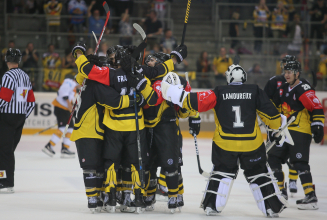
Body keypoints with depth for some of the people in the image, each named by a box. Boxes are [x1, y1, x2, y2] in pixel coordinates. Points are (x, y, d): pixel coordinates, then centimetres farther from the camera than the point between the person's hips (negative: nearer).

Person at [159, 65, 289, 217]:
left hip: (225, 143, 0)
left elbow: (198, 102, -10)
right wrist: (280, 123, 23)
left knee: (222, 171, 18)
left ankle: (212, 206, 13)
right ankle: (273, 207, 15)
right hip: (252, 144, 0)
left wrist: (173, 92, -1)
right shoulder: (255, 92, -2)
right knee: (259, 174, 14)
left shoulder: (219, 93, -3)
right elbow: (269, 113, 1)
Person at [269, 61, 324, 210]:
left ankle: (311, 197, -19)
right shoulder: (283, 89, 11)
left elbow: (317, 109, -20)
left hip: (301, 133, -9)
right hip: (285, 132, 9)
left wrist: (318, 126, -25)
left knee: (300, 163, -17)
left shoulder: (304, 90, -15)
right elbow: (274, 106, 25)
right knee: (273, 158, 12)